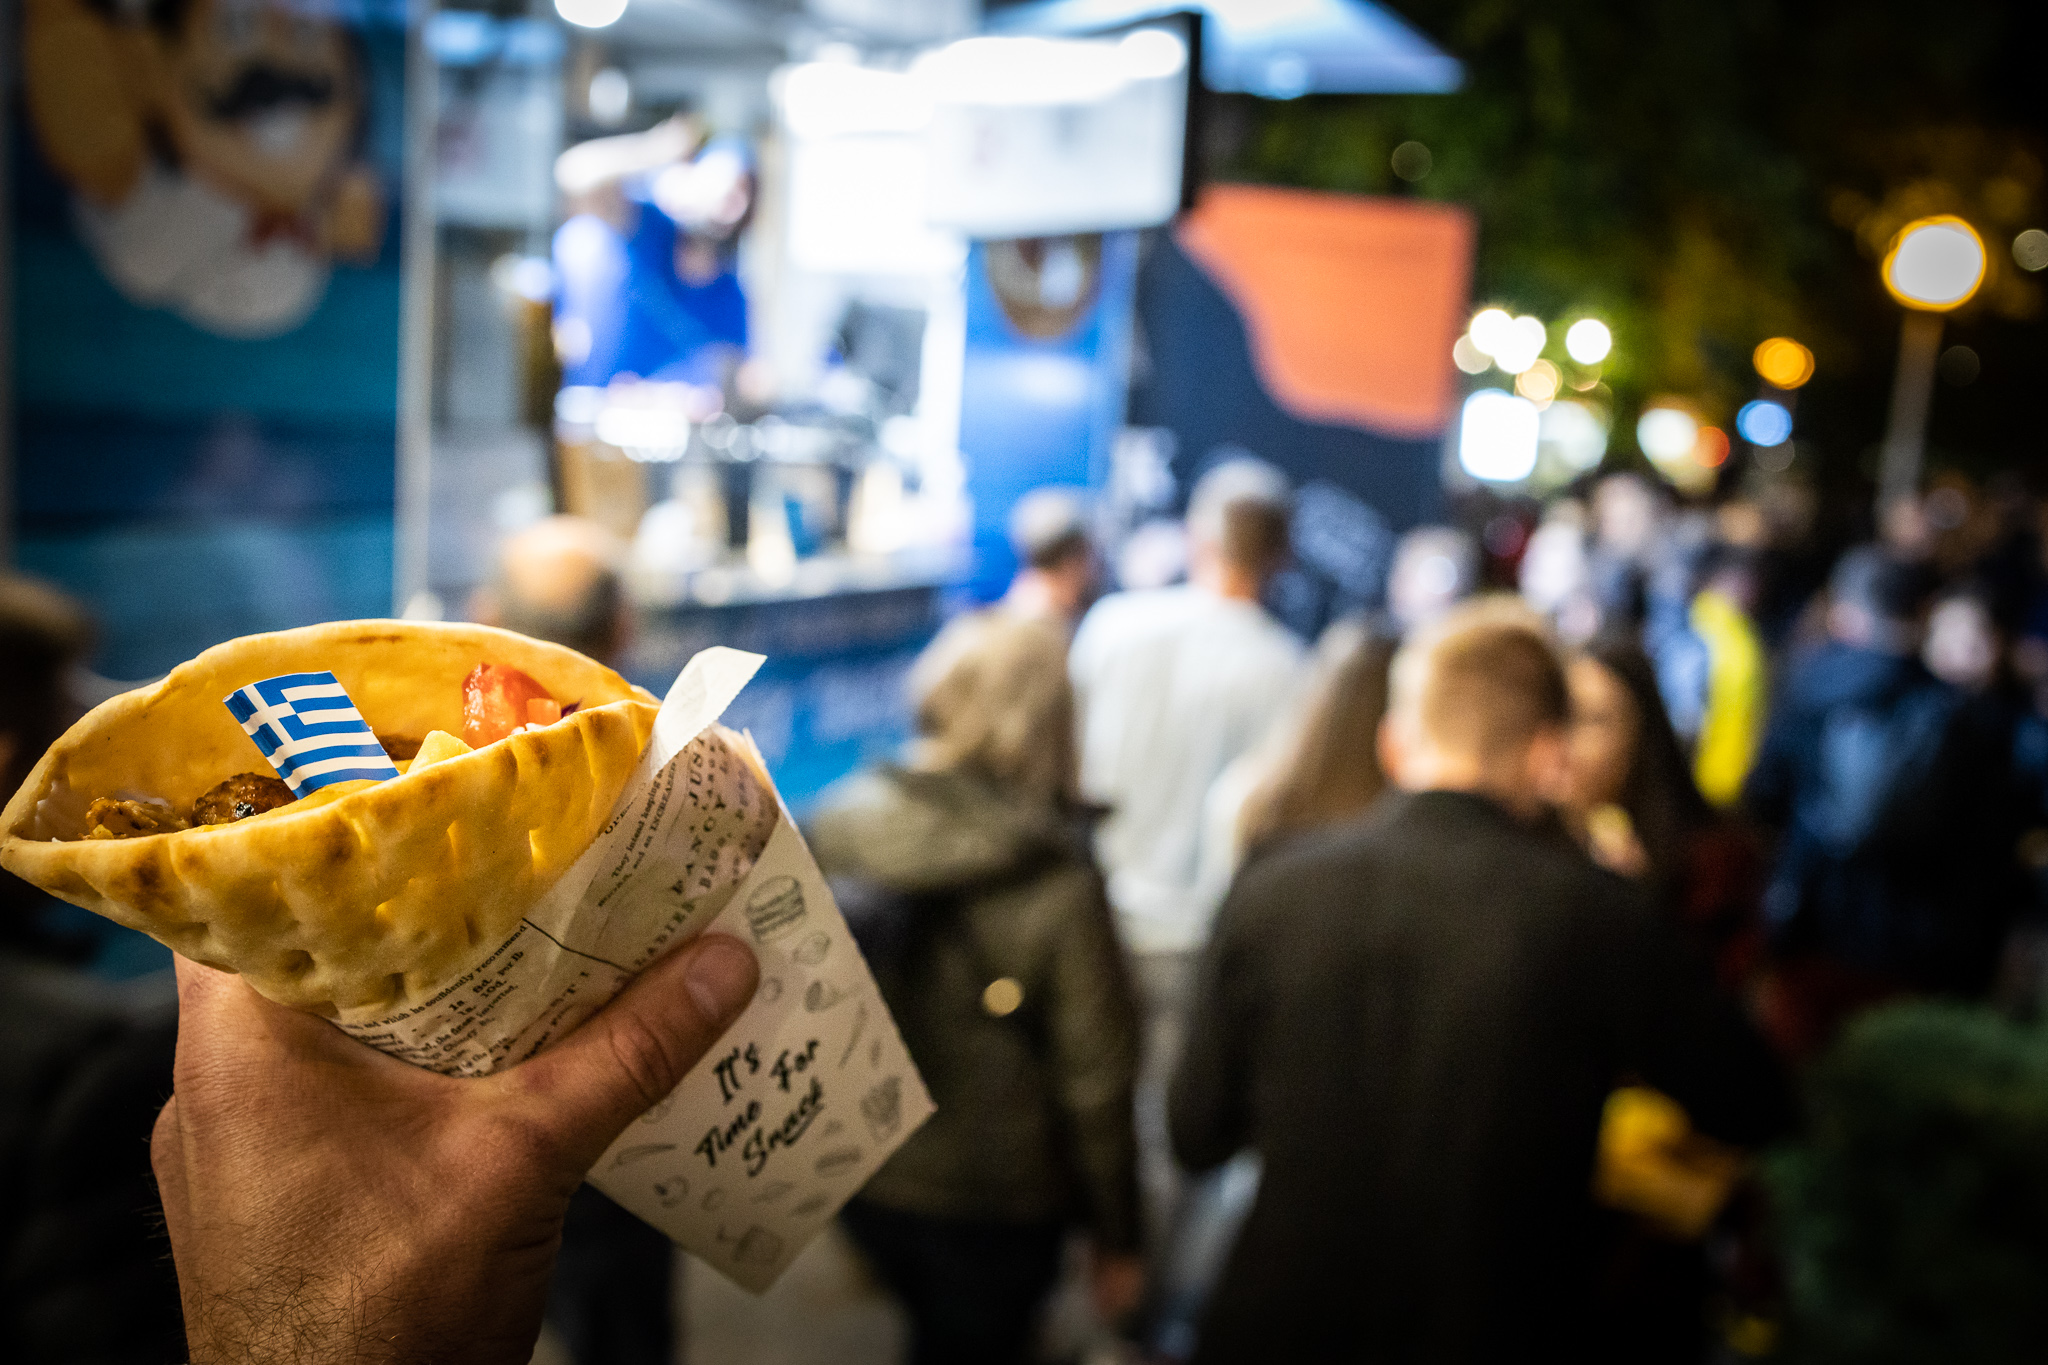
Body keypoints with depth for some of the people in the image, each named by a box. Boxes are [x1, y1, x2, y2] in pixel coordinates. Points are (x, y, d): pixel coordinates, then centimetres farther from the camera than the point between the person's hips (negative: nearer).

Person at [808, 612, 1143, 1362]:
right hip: (993, 1207, -4)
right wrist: (1117, 1241, -4)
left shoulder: (834, 829, -14)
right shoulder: (1058, 886, -26)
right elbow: (1095, 1082, -18)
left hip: (860, 1178, 4)